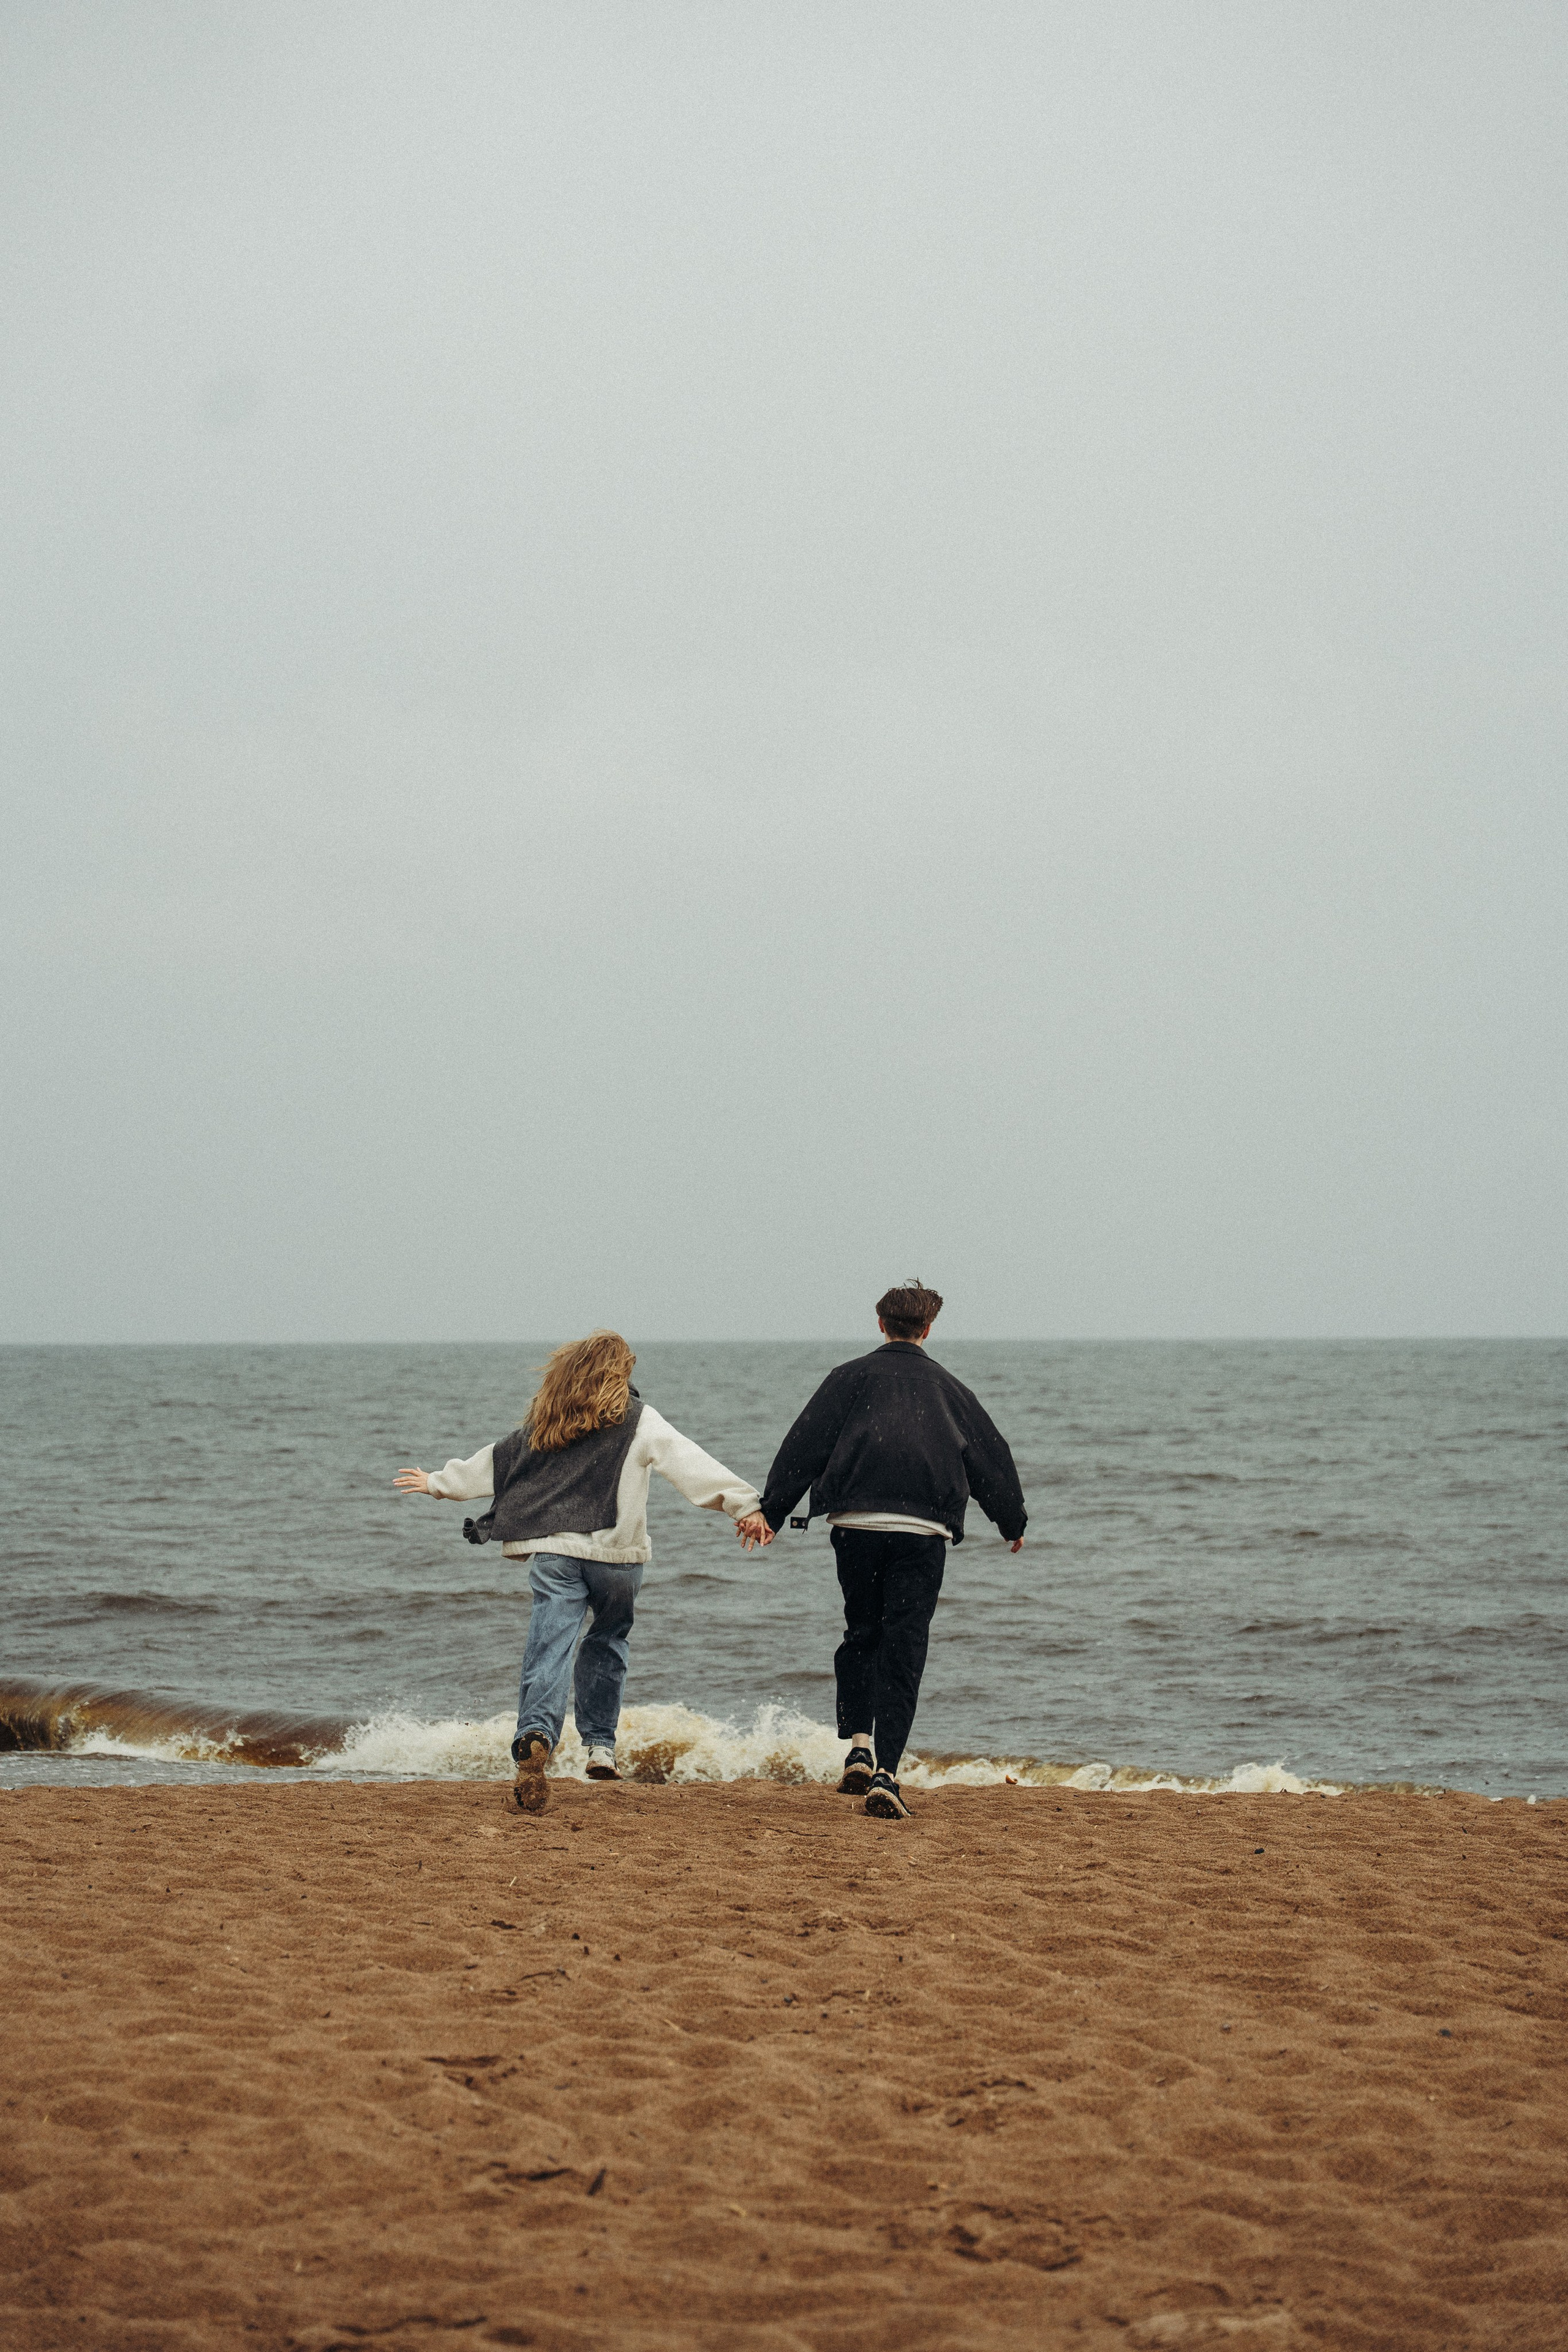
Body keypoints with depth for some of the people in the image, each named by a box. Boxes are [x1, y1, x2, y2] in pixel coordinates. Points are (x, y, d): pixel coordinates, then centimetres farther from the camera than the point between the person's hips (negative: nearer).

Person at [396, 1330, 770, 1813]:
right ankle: (600, 1746, 20)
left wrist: (439, 1483, 40)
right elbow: (693, 1465, -6)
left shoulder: (545, 1425, 14)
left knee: (549, 1648, -8)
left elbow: (496, 1460, 24)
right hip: (614, 1553, -1)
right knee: (607, 1643, 20)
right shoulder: (638, 1421, 3)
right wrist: (746, 1504, -10)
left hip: (553, 1552, 1)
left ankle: (535, 1736, -32)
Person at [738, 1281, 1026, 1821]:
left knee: (861, 1633, 19)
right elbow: (992, 1457, 23)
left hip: (856, 1521, 0)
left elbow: (806, 1444, 3)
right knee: (904, 1650, -2)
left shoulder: (850, 1378, 12)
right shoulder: (947, 1388, 17)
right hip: (924, 1529, 0)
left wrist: (771, 1510, 2)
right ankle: (885, 1773, -12)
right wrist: (1013, 1523, 36)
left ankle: (859, 1744, 4)